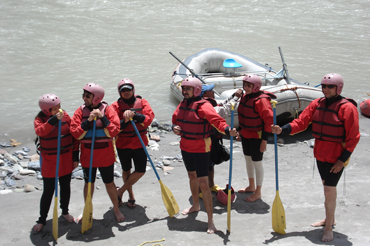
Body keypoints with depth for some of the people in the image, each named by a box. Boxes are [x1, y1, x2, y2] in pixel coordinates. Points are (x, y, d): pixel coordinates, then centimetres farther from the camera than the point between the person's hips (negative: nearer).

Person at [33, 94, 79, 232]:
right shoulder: (40, 120, -11)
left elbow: (74, 136, 2)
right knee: (48, 191, 3)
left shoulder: (65, 116, -4)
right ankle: (42, 220, 20)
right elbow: (40, 131, -35)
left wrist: (75, 157, 1)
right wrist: (54, 119, -44)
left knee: (66, 186, 17)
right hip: (49, 161, -3)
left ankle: (65, 211, 39)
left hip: (66, 159, 3)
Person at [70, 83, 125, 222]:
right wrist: (88, 120, -23)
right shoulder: (80, 111, -4)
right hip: (87, 156, 2)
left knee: (109, 183, 12)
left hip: (106, 155, -1)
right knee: (89, 183, 17)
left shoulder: (107, 109, -8)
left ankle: (116, 209, 33)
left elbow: (114, 131, -16)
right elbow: (75, 133, -13)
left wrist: (102, 118, -25)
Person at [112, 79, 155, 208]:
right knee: (126, 170, 13)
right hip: (123, 143, -1)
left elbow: (149, 118, -14)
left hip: (139, 142, 1)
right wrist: (125, 121, -28)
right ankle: (131, 194, 34)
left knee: (141, 170, -2)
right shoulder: (116, 105, -4)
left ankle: (121, 191, 18)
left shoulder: (142, 102, -1)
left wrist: (135, 115, -27)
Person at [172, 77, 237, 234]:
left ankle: (210, 220, -2)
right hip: (185, 147, 8)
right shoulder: (182, 105, 5)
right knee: (192, 176, 25)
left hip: (200, 149, -8)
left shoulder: (203, 106, -19)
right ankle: (195, 205, 48)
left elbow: (216, 120, -33)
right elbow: (175, 119, 18)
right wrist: (175, 128, -5)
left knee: (203, 183, -10)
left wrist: (227, 130, -51)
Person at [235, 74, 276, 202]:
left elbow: (269, 120, -22)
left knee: (257, 162, 2)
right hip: (245, 135, 9)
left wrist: (264, 140, -22)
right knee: (248, 159, 20)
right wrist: (240, 131, 19)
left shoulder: (261, 100, -23)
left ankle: (258, 192, 16)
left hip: (256, 136, -9)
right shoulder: (245, 97, 3)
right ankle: (251, 186, 38)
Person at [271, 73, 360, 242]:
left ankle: (328, 228, 11)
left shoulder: (347, 107, -15)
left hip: (336, 156, -6)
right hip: (320, 153, 6)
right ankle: (330, 219, 39)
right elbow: (301, 122, -3)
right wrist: (283, 130, -19)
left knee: (329, 190, -5)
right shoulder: (317, 104, 2)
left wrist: (343, 159, -16)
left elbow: (353, 137, -14)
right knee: (327, 186, 20)